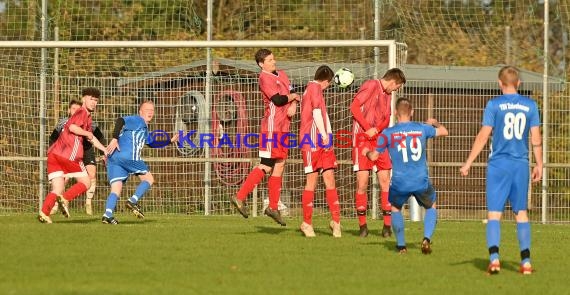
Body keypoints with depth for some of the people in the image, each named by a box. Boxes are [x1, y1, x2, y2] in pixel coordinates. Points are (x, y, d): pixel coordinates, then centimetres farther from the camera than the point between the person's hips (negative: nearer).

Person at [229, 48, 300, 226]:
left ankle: (273, 207, 16)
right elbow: (278, 100, -20)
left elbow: (293, 94, 15)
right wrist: (293, 96, -3)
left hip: (283, 127, 9)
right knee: (266, 166, -10)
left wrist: (293, 105, -7)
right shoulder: (265, 78, -11)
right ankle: (240, 198, -6)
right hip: (272, 126, -9)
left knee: (279, 166, 10)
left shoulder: (281, 75, 16)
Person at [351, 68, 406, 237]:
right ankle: (362, 225, 2)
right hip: (362, 139, -7)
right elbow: (354, 107, -13)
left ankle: (387, 225, 3)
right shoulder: (371, 86, -6)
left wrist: (376, 129, -8)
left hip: (379, 140, 7)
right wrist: (368, 128, -15)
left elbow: (386, 119, 14)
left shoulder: (387, 95, 18)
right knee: (362, 183, -6)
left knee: (385, 181, 0)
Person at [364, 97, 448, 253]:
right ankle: (427, 238, 3)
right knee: (431, 207, 25)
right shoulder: (422, 128, 1)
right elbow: (443, 131, 20)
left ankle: (401, 245, 20)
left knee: (395, 208, 27)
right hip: (421, 182, 1)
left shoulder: (387, 133, -4)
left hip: (399, 183, -1)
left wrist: (366, 151, 29)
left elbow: (374, 156, 6)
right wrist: (434, 122, 42)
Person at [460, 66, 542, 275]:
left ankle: (494, 258, -15)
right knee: (521, 213, 10)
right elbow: (536, 138, 6)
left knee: (494, 213, 0)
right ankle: (526, 261, 4)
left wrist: (468, 163, 0)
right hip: (521, 164, 3)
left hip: (498, 165, -2)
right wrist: (539, 165, 16)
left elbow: (483, 136, -5)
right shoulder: (530, 105, 5)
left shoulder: (494, 105, -4)